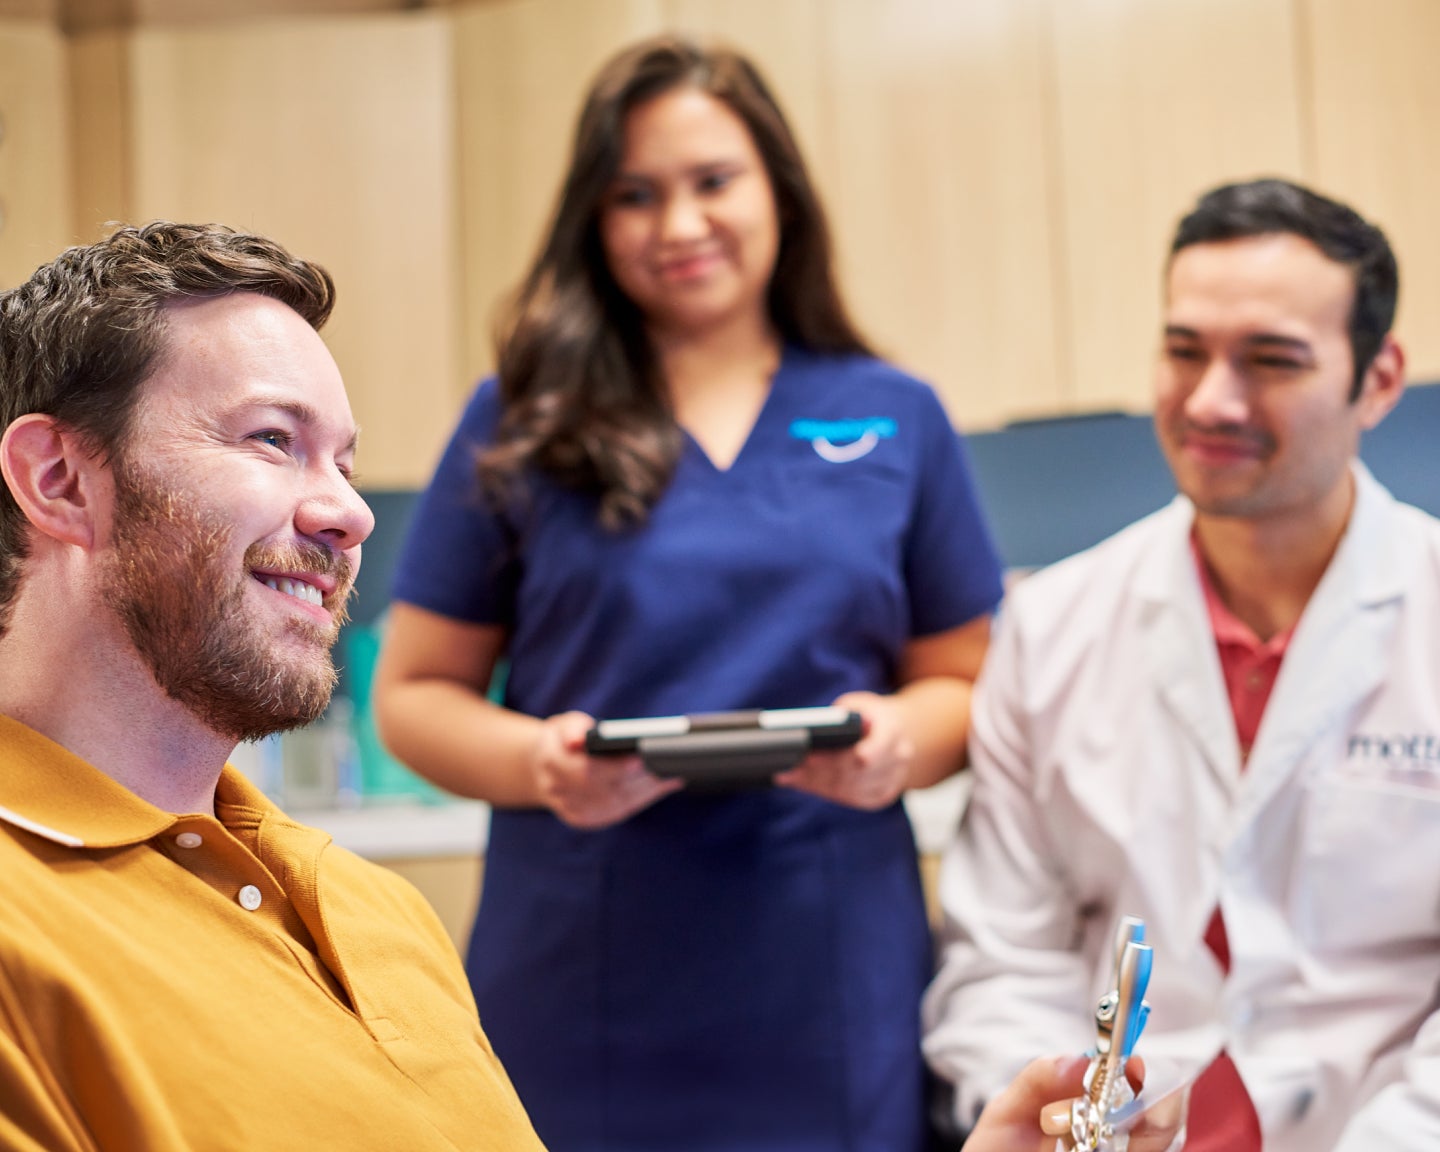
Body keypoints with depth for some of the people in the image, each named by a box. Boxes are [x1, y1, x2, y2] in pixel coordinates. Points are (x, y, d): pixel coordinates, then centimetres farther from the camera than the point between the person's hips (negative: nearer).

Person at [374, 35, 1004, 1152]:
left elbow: (965, 681, 11)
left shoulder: (897, 420, 7)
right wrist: (536, 760, -15)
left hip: (829, 991, 1)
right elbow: (414, 693, 5)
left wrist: (900, 740, -11)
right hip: (585, 996, -1)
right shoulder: (523, 424, 3)